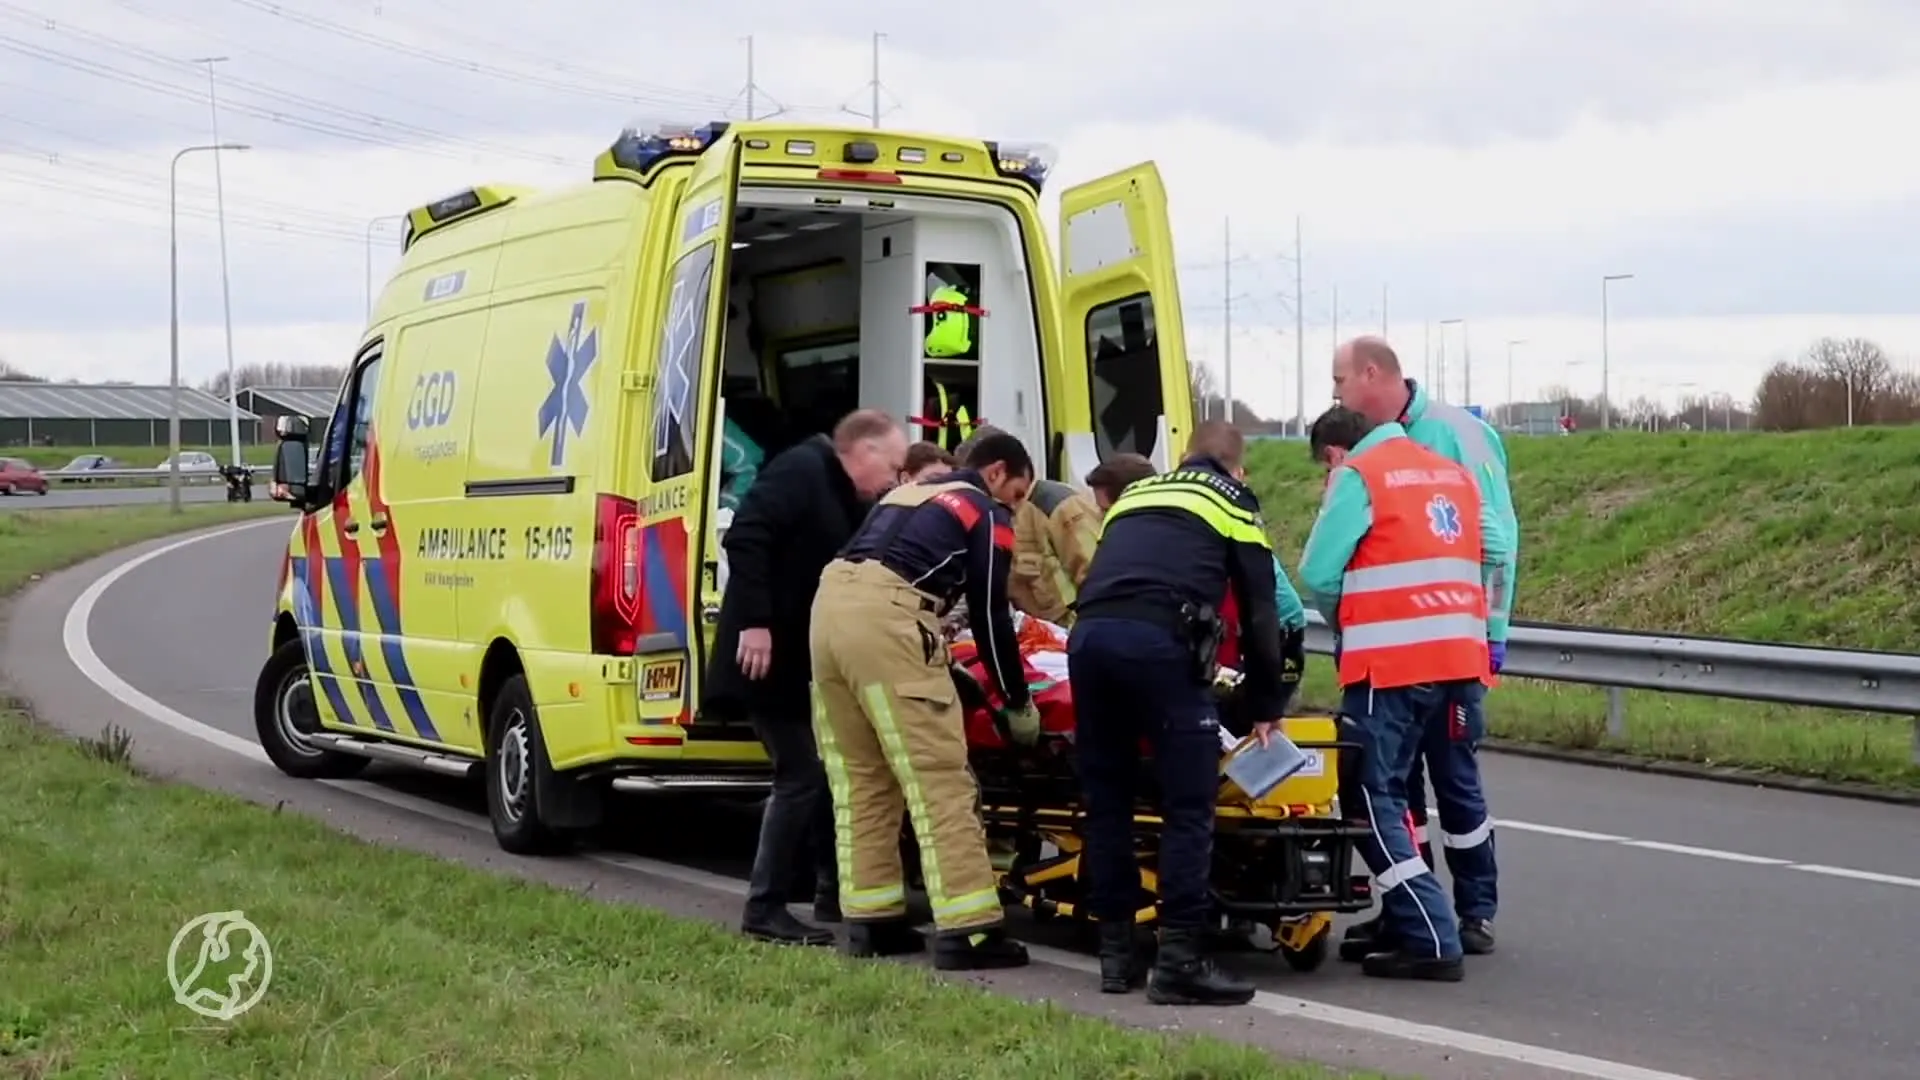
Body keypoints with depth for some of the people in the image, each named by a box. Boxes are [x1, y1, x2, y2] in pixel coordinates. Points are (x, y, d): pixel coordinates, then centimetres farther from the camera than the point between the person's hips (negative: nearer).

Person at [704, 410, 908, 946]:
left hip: (809, 662, 10)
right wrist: (754, 621, -29)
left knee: (828, 773, 12)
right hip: (768, 656, -10)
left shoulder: (851, 503, 16)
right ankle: (765, 910, -2)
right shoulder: (801, 470, -13)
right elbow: (744, 537, -24)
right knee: (802, 776, -9)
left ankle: (834, 899, 23)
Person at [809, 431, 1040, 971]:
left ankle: (871, 920, 15)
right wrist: (1018, 702, 17)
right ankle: (968, 930, -10)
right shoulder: (987, 513, 10)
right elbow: (990, 614, 8)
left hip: (831, 601, 8)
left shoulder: (906, 493, 31)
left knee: (860, 779, 13)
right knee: (939, 781, -7)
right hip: (885, 618, -8)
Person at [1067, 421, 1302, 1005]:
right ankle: (1178, 959, -8)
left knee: (1106, 801, 13)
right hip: (1160, 640, -5)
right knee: (1189, 806, -2)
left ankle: (1115, 953, 15)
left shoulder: (1134, 493, 35)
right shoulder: (1232, 501, 21)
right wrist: (1268, 703, 24)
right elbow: (1259, 611, 16)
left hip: (1088, 634, 5)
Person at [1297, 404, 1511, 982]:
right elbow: (1497, 551, 15)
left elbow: (1317, 573, -5)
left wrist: (1344, 624, 13)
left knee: (1371, 796, -3)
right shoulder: (1453, 473, 16)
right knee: (1390, 789, 18)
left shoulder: (1358, 475, -3)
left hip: (1388, 660, -7)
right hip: (1457, 655, 7)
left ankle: (1430, 941, -10)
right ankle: (1404, 923, 18)